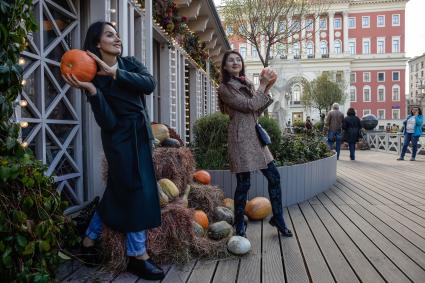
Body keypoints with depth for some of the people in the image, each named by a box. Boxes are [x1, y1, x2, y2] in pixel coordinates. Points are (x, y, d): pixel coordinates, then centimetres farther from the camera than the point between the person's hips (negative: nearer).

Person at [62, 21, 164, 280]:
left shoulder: (130, 63, 6)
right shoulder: (95, 77, -10)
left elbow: (149, 84, -15)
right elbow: (108, 122, -19)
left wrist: (116, 73, -22)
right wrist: (91, 90, -30)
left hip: (141, 135, 6)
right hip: (121, 138, -6)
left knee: (119, 190, 13)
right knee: (137, 191, -6)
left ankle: (90, 240, 30)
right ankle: (138, 256, 8)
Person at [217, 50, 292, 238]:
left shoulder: (247, 84, 18)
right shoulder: (225, 88, -6)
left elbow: (258, 111, 15)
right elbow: (249, 105, -13)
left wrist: (267, 89, 6)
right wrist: (263, 86, -3)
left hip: (255, 136, 8)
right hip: (241, 137, -8)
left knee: (274, 177, 8)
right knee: (243, 183, -3)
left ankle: (278, 219, 23)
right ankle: (239, 226, 16)